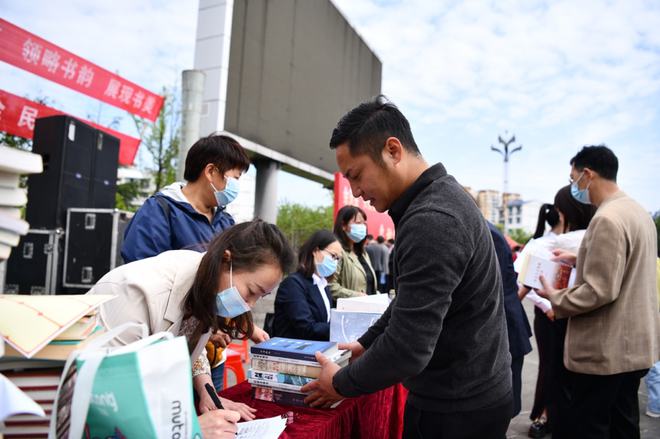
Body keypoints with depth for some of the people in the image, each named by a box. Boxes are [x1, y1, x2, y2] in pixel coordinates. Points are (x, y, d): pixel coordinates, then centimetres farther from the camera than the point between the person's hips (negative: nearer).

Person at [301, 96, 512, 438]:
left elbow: (408, 349, -28)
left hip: (458, 409, -9)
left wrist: (341, 384, -13)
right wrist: (366, 343, 14)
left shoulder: (431, 220, -27)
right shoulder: (439, 199, 6)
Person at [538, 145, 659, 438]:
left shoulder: (607, 219, -21)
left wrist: (555, 298, -11)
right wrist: (579, 260, 15)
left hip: (604, 351, -10)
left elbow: (600, 291, -25)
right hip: (634, 346, 10)